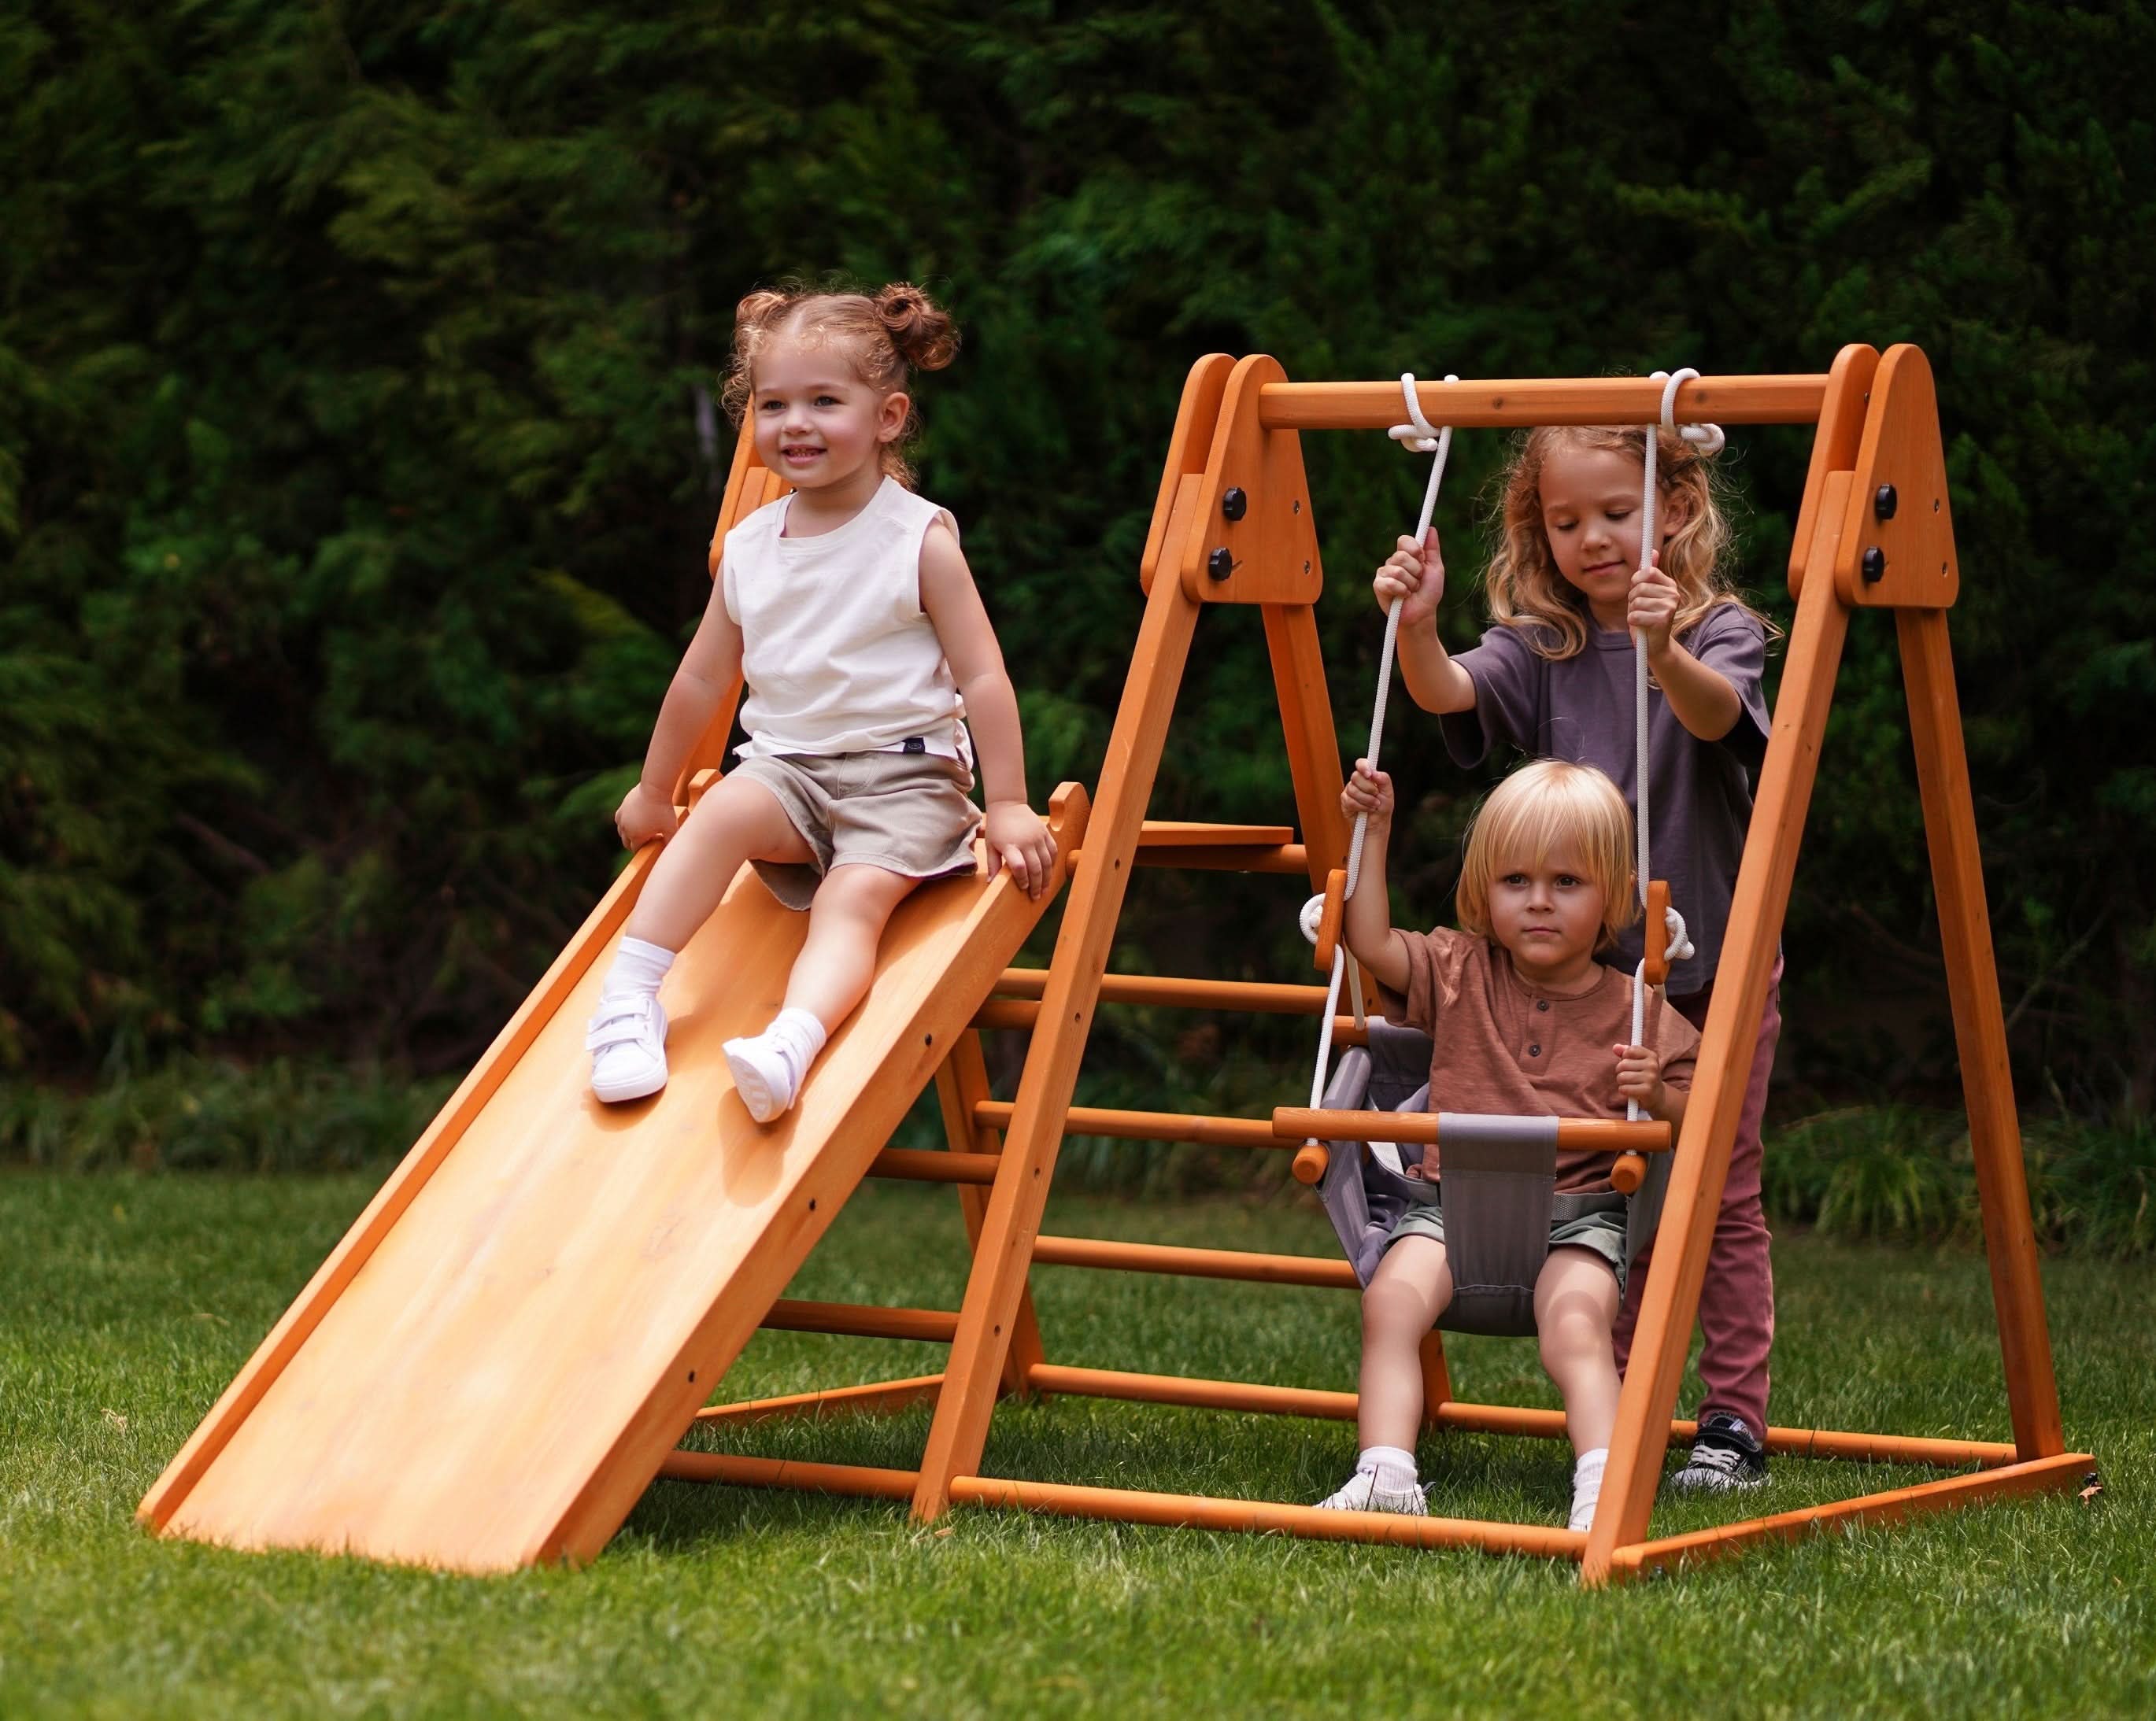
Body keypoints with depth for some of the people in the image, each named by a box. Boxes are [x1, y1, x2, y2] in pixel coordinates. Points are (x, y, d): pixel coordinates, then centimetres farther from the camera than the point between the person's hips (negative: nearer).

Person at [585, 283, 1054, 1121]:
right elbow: (703, 680, 19)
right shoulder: (748, 550, 8)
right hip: (787, 762, 4)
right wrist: (652, 794, 26)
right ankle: (629, 998, -29)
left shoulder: (919, 540, -4)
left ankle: (791, 1045, -54)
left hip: (903, 774, -4)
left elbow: (982, 677, -5)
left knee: (856, 895, -30)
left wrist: (1008, 806, -9)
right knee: (727, 810, -28)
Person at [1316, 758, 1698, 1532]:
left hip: (1579, 1212, -2)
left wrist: (1655, 1096, -12)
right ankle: (1383, 1474, -34)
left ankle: (1604, 1488, -41)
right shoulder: (1461, 974, 13)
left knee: (1577, 1322, -33)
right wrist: (1373, 833, 6)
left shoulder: (1639, 1012, 7)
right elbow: (1370, 941, 9)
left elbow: (1690, 1122, 10)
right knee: (1392, 1297, -28)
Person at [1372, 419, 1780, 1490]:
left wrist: (1664, 651, -50)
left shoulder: (1721, 631, -7)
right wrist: (1414, 628, -39)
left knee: (1722, 1196, 2)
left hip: (1716, 966, -3)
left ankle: (1734, 1420, 7)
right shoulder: (1540, 647, 0)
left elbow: (1716, 715, -29)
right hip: (1583, 972, 3)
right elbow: (1449, 692, -17)